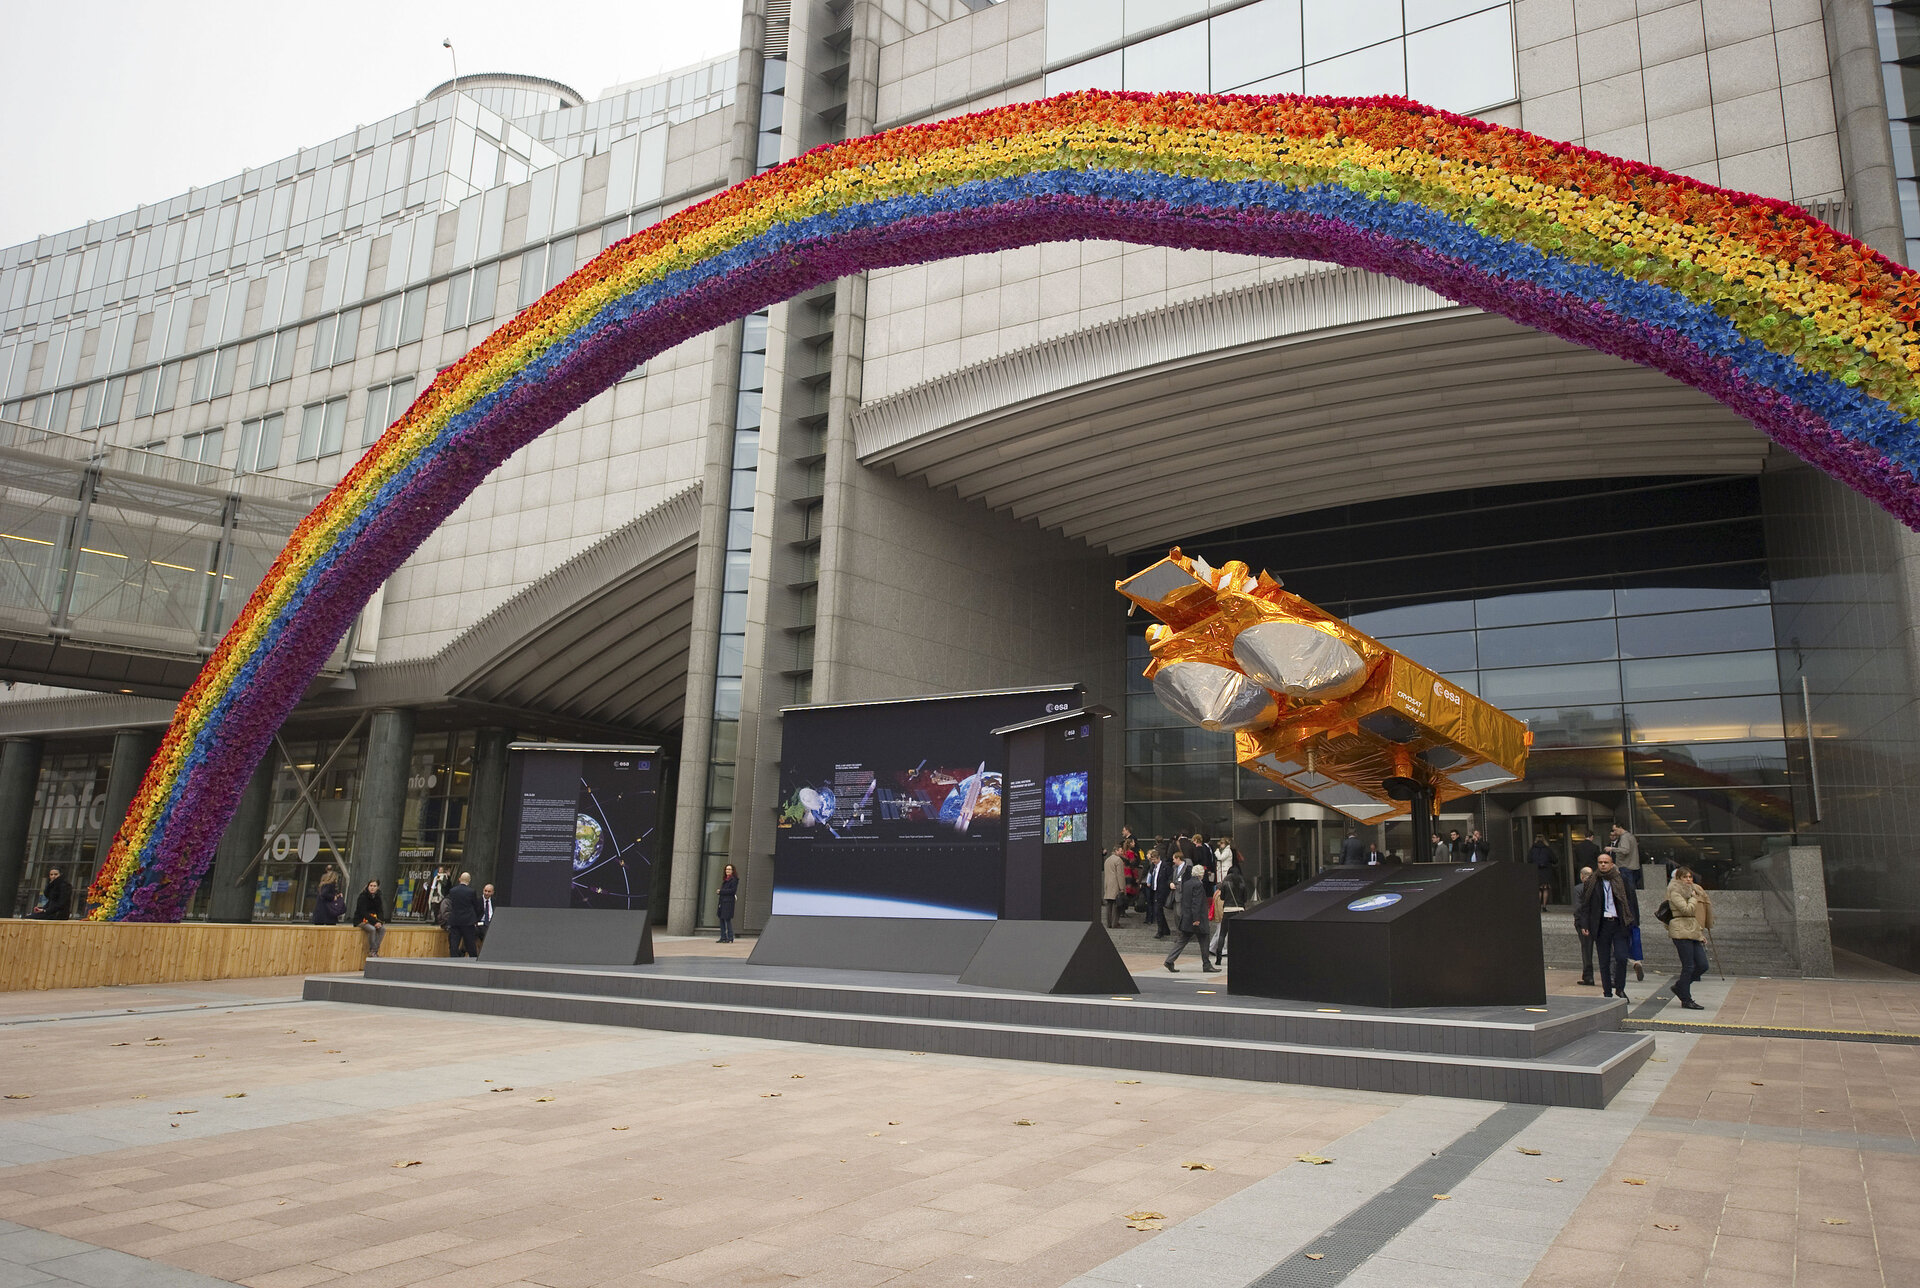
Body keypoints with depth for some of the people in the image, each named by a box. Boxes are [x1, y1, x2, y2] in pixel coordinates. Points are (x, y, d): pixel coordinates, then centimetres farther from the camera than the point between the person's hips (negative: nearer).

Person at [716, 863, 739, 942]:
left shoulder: (734, 879, -5)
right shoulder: (725, 879, 19)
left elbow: (733, 890, -14)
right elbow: (724, 890, 18)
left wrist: (721, 891, -11)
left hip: (728, 902, -8)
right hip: (722, 901, 8)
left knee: (727, 919, -9)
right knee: (721, 919, 7)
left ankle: (730, 938, -5)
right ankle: (723, 937, 12)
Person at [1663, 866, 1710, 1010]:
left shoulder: (1692, 890, 22)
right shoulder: (1675, 892, -4)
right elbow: (1687, 909, -18)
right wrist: (1693, 897, -2)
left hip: (1694, 932, 8)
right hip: (1682, 931, -8)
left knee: (1702, 965, 0)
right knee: (1688, 966, -9)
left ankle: (1679, 986, 19)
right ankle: (1686, 1000, -2)